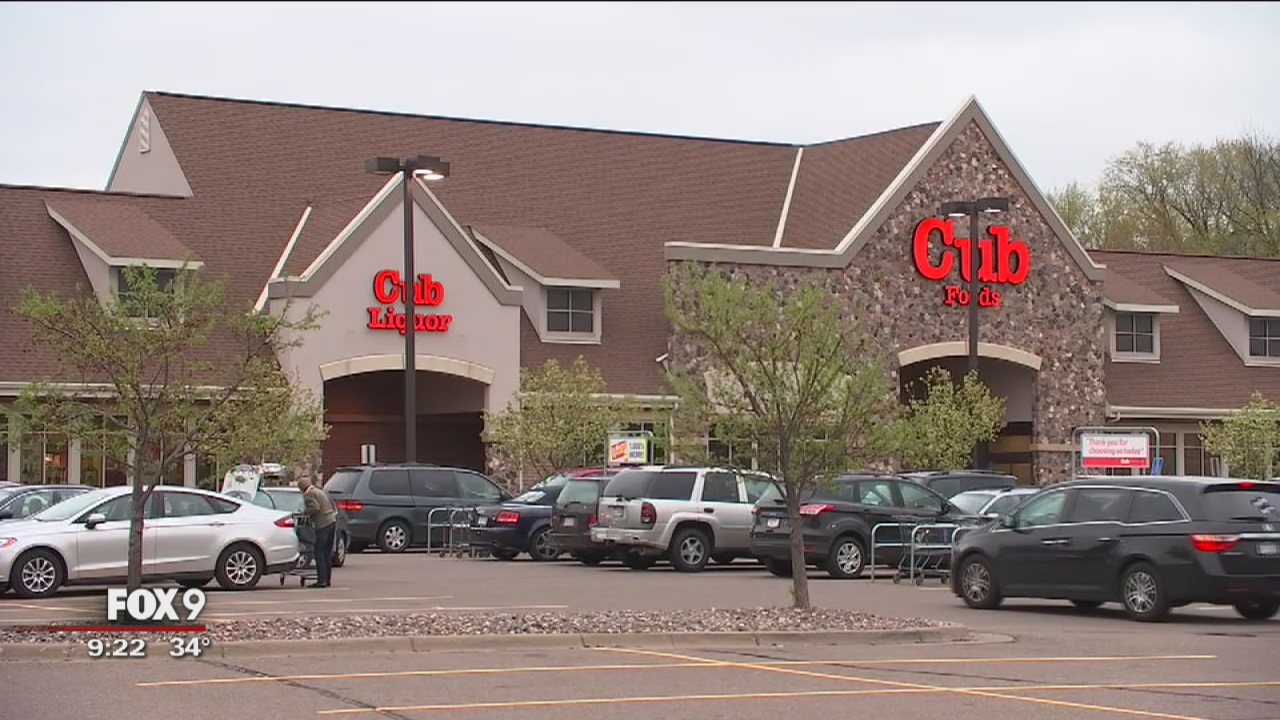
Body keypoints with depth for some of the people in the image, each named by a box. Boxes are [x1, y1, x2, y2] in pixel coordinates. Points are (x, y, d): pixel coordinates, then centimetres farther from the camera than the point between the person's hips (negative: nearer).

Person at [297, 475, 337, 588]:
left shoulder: (309, 494, -8)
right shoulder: (319, 491, 21)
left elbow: (315, 507, -20)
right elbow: (332, 503, 25)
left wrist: (304, 512, -6)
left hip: (323, 524, -9)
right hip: (332, 521, 9)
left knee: (319, 552, -6)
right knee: (327, 552, 13)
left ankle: (322, 580, -10)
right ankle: (327, 579, 15)